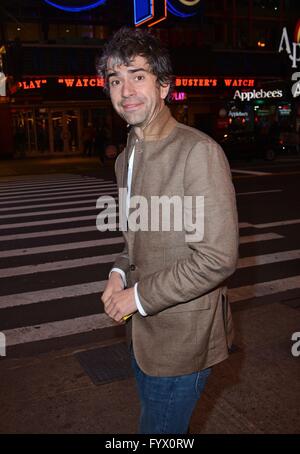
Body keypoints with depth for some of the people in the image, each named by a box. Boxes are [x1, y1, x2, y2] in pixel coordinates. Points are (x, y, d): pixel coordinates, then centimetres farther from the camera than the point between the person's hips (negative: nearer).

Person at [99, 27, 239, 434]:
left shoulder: (199, 151, -21)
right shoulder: (125, 159, 7)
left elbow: (218, 258, -24)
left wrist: (139, 295, -18)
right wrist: (120, 273, -2)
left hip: (182, 337, -8)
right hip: (144, 327, 8)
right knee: (166, 424, 27)